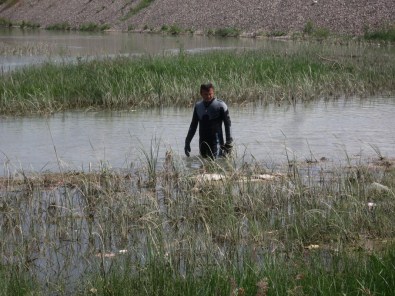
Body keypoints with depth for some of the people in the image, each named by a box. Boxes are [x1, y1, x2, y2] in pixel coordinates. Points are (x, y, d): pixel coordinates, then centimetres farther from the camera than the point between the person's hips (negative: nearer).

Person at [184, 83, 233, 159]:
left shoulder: (220, 105, -6)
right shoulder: (198, 106, 7)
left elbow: (227, 124, -3)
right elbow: (193, 125, 15)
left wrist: (228, 142, -7)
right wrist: (187, 142, 12)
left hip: (216, 141, -4)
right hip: (203, 142, 4)